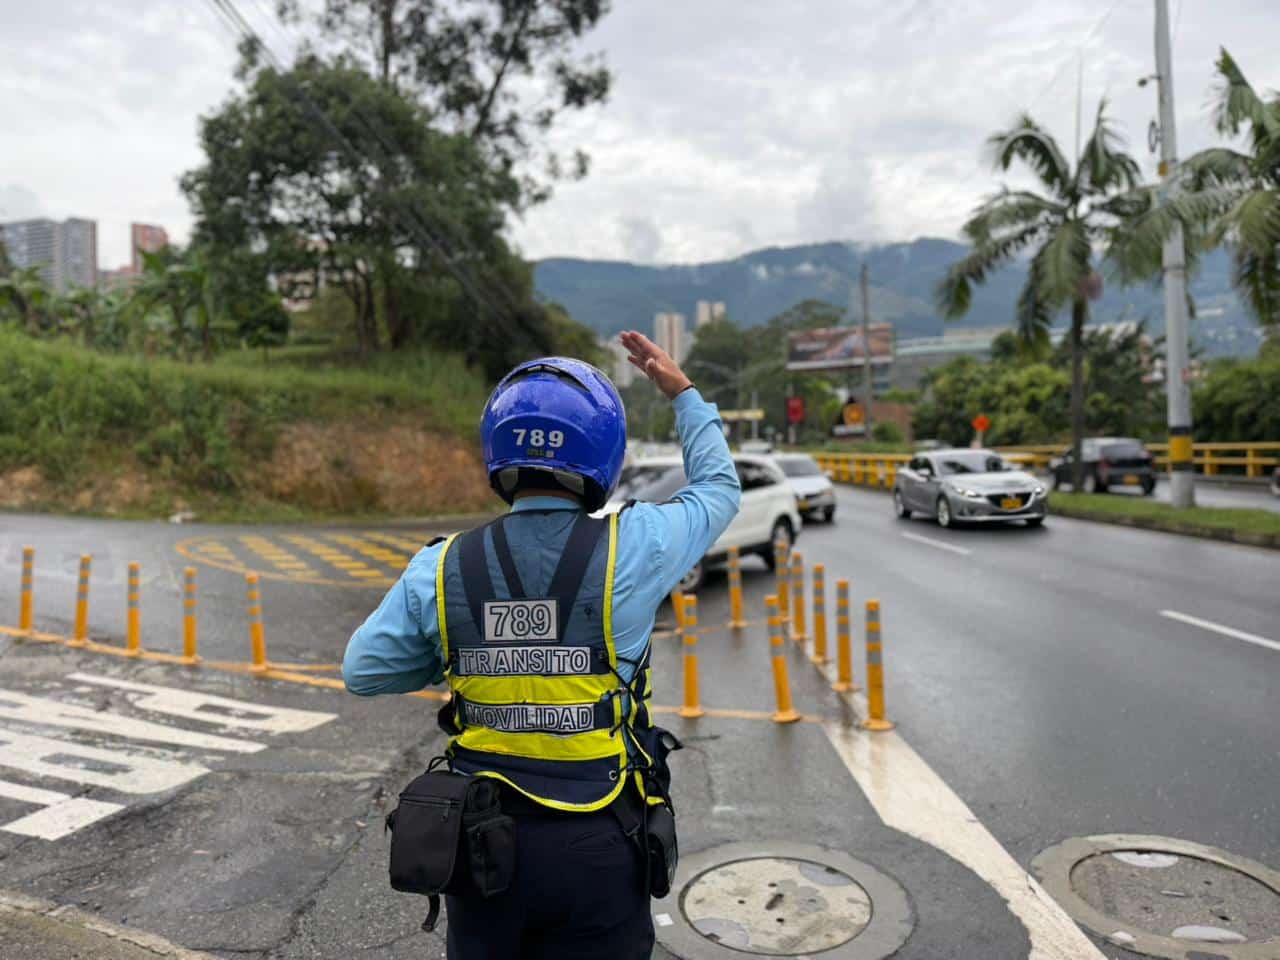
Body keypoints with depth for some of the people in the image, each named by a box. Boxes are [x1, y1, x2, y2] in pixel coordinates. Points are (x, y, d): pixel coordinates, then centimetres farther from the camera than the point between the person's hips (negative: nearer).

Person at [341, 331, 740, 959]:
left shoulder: (440, 568, -9)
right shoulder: (631, 548, -15)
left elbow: (362, 670, 6)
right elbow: (718, 489, 5)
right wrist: (682, 392, 17)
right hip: (596, 849, -2)